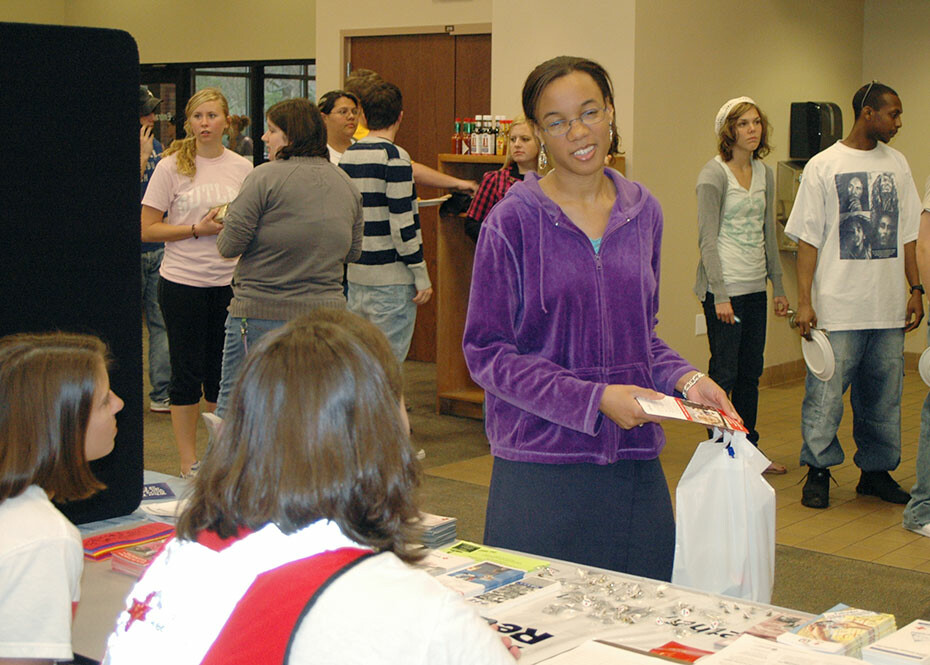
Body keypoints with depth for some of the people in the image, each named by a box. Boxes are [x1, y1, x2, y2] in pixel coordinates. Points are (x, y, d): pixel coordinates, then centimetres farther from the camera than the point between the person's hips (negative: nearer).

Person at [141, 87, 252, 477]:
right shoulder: (172, 166, -3)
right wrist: (198, 229, -15)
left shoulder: (242, 168, 6)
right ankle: (189, 463, 12)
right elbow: (147, 229, -6)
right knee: (188, 372, 2)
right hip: (183, 281, -3)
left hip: (230, 282, 3)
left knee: (223, 372, 10)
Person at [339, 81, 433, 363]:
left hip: (356, 273, 7)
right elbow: (402, 224, -17)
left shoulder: (347, 155, 9)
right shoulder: (394, 156, -13)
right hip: (391, 277, -7)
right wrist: (421, 275, -11)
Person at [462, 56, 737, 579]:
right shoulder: (513, 222, -7)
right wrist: (595, 400, -16)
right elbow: (487, 352, -8)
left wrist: (684, 378, -1)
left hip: (635, 460, 5)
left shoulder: (643, 212, 8)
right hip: (542, 464, -4)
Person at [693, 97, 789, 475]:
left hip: (755, 288, 7)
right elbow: (707, 238, -12)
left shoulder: (764, 173, 12)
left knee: (750, 373, 11)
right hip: (725, 288, -7)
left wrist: (778, 286, 15)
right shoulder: (714, 174, -9)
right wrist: (719, 294, -17)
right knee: (725, 373, -3)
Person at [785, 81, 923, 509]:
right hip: (838, 305, -4)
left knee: (883, 395, 9)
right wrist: (804, 300, -9)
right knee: (825, 394, -3)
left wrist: (915, 289, 9)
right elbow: (808, 238, -3)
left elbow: (908, 234, 15)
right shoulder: (823, 166, -1)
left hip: (889, 306, 4)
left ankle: (876, 470, 21)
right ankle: (818, 472, 9)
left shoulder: (897, 164, 12)